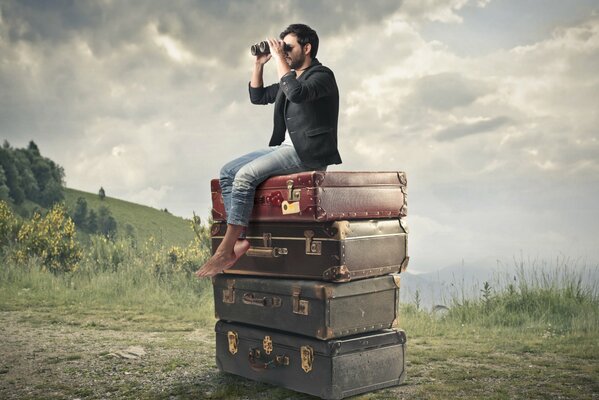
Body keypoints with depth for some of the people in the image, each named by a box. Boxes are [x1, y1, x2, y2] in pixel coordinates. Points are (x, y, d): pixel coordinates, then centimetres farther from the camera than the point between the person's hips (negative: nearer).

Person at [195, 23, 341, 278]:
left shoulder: (322, 76, -6)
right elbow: (257, 96, 26)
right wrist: (259, 64, 14)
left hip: (307, 152, -9)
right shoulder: (291, 78, 21)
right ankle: (240, 240, -16)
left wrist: (279, 58, -19)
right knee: (227, 172, -4)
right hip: (284, 148, 9)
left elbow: (297, 94, -27)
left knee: (245, 175, -26)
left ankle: (226, 249, -22)